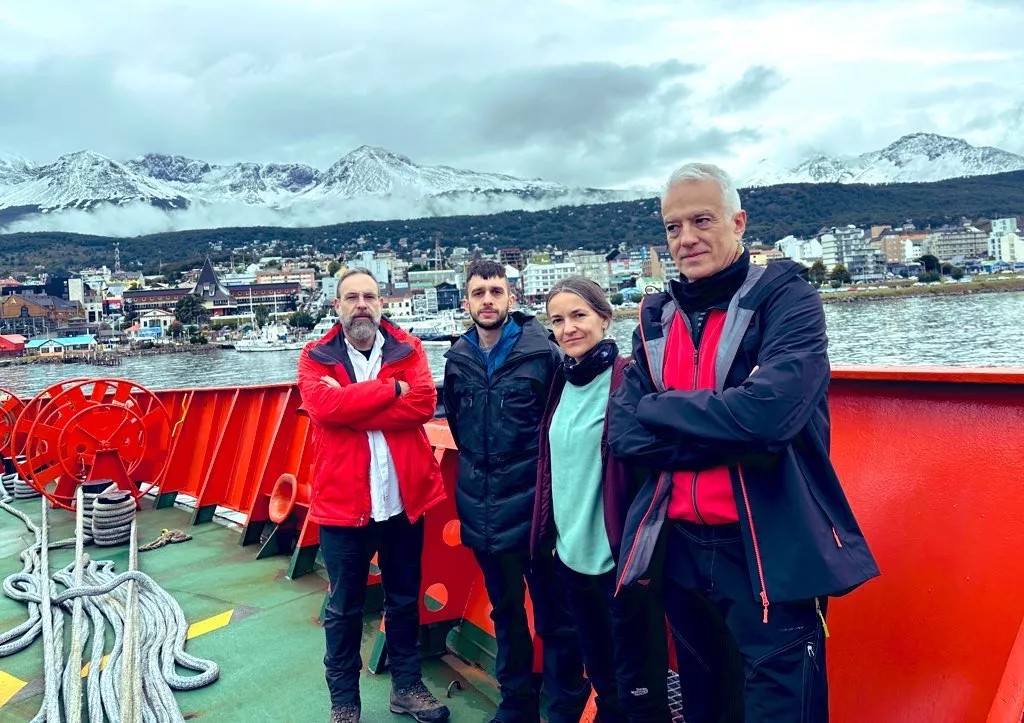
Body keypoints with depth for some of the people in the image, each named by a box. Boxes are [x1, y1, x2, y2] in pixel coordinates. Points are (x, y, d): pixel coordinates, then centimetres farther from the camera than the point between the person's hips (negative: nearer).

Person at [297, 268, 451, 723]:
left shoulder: (408, 349, 2)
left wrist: (351, 404, -18)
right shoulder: (315, 357, -1)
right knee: (344, 608, 13)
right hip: (343, 501, -1)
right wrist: (392, 388, -17)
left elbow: (424, 403, -15)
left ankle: (407, 686, 37)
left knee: (404, 599, 18)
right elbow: (325, 406, -20)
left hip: (404, 498, 2)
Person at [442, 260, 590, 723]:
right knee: (505, 611, 20)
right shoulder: (458, 358, 4)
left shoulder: (542, 350, -10)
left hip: (534, 505, -4)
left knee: (554, 616, 7)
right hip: (481, 509, 5)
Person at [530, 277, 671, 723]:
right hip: (572, 554, 7)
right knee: (601, 677, 22)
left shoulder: (629, 378, -13)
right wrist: (551, 533, 14)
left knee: (639, 687, 8)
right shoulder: (563, 381, 7)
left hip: (619, 556, -7)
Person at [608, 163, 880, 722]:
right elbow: (624, 433, -6)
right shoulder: (656, 317, 5)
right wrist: (730, 431, -17)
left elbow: (770, 410, -27)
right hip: (681, 550, 5)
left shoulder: (786, 298, -8)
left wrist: (661, 410, -13)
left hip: (772, 558, -5)